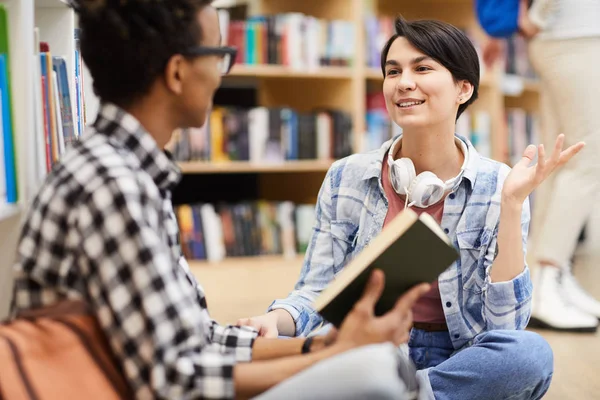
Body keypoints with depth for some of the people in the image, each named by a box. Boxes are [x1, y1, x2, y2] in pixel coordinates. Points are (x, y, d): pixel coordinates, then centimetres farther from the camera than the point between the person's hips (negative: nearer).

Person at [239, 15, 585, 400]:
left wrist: (512, 203, -20)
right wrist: (275, 322, -22)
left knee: (532, 352, -33)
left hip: (461, 365, 0)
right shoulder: (346, 178, -1)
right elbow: (316, 293, 1)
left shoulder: (496, 186, -6)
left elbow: (506, 327, -13)